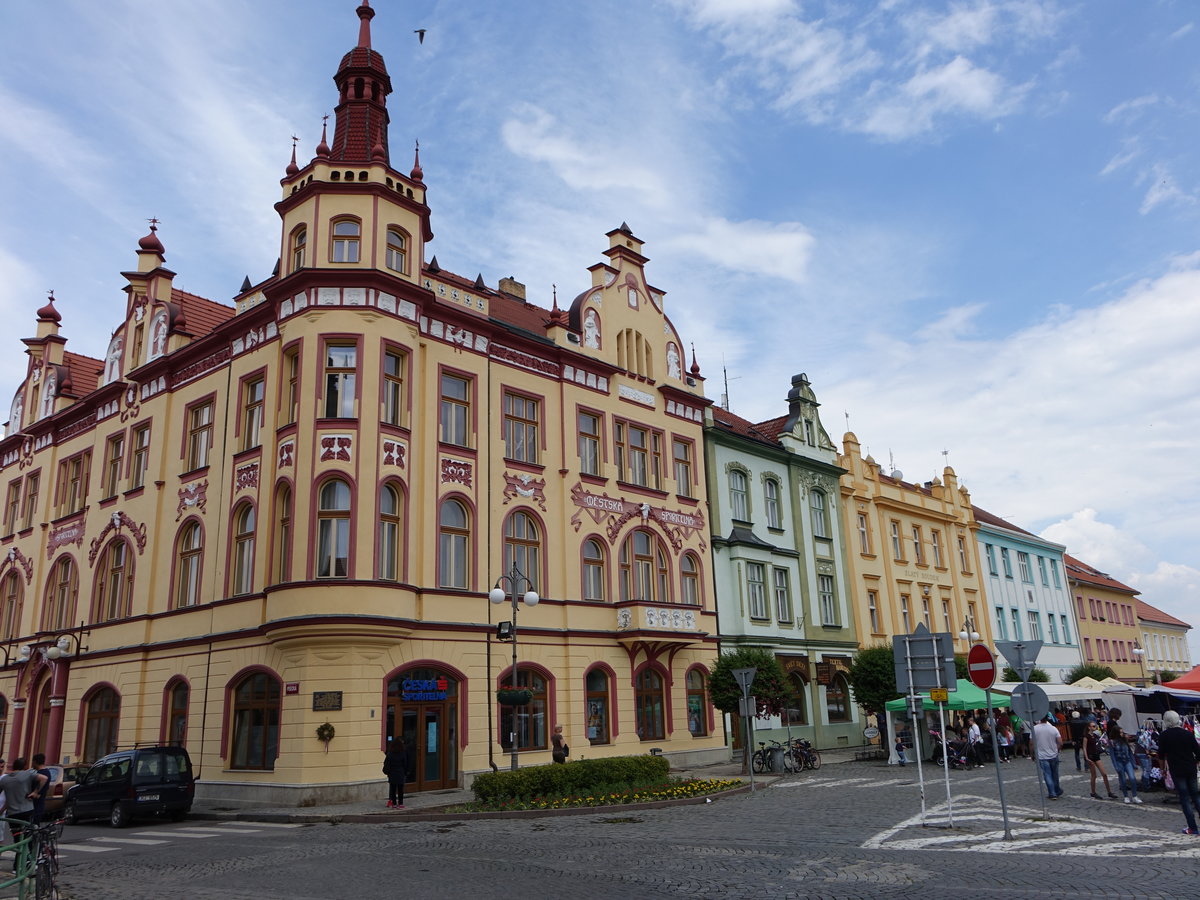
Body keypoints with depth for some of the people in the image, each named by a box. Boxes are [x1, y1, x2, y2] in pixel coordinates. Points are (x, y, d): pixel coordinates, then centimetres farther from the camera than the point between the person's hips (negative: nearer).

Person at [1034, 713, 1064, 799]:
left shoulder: (1035, 729, -11)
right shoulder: (1053, 728, -8)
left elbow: (1032, 744, -7)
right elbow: (1060, 743, -8)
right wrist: (1056, 749, 11)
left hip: (1042, 757, -2)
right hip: (1053, 755, 2)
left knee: (1047, 775, 5)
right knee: (1055, 775, 18)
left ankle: (1053, 794, 6)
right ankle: (1057, 792, 31)